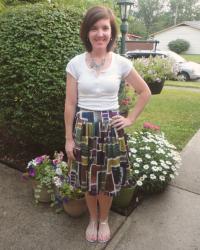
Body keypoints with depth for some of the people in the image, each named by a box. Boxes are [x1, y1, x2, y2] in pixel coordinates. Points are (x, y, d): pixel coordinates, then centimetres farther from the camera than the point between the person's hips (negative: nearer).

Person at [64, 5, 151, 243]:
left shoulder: (121, 63, -4)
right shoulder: (75, 63, -4)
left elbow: (145, 92, 7)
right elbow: (70, 104, -3)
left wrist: (130, 119, 1)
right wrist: (69, 139, -2)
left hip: (111, 128, 0)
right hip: (84, 128, 1)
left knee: (108, 181, 12)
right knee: (88, 181, 14)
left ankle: (103, 221, 40)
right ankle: (92, 219, 43)